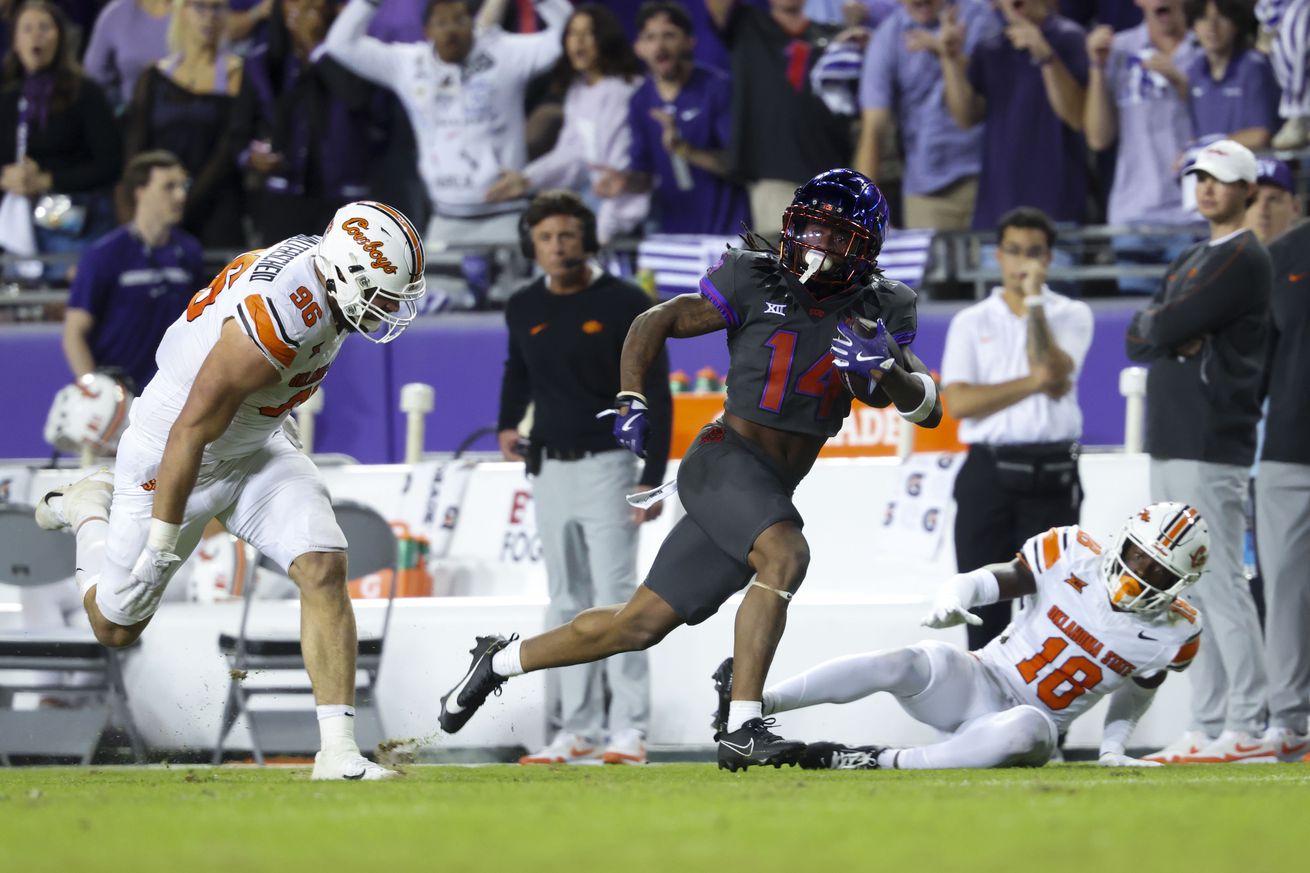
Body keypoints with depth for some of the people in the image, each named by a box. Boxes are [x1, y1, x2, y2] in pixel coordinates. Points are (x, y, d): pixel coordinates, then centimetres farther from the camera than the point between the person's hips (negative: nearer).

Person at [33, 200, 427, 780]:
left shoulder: (319, 267, -10)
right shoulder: (271, 325, -37)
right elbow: (190, 432, -31)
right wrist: (162, 538, -23)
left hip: (255, 448, 7)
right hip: (172, 459, -7)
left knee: (324, 568, -15)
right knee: (116, 628, 10)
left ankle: (338, 751, -14)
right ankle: (91, 511, 40)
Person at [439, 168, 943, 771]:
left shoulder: (879, 312, 4)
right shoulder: (756, 282, -6)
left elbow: (927, 409, -2)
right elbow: (656, 323, 5)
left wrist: (884, 369, -22)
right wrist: (630, 402, -8)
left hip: (772, 493, 5)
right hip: (726, 462, -5)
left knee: (641, 624, 7)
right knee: (785, 555, -34)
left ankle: (501, 660, 27)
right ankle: (742, 729, -32)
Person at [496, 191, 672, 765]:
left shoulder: (625, 304, -8)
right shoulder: (524, 309, 7)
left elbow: (655, 394, -9)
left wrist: (653, 478, -15)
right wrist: (508, 424, 10)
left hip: (607, 465, -5)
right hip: (549, 469, 5)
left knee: (614, 597, -11)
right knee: (568, 604, 7)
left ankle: (630, 729, -11)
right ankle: (579, 729, 11)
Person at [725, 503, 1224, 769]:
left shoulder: (1173, 635, -3)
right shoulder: (1073, 556, -9)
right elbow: (995, 580, -7)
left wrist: (1113, 748, 6)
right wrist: (951, 599, -28)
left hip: (1032, 722, 0)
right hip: (978, 683, 0)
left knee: (1026, 732, -39)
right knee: (904, 665, -31)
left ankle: (880, 763, -33)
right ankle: (752, 703, -29)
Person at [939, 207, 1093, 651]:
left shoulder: (1072, 314, 7)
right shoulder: (971, 322, 9)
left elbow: (1054, 372, -11)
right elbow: (958, 402, -3)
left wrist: (1033, 303, -10)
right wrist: (1033, 383, -11)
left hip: (1052, 473, -1)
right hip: (989, 472, 1)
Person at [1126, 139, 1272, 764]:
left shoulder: (1244, 260, -8)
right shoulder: (1189, 261, 22)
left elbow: (1166, 328, -16)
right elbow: (1137, 339, 13)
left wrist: (1159, 326, 5)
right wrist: (1175, 337, -6)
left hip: (1213, 448, -10)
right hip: (1170, 448, 10)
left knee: (1221, 585, -12)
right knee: (1193, 593, 9)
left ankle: (1245, 728, -13)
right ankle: (1206, 729, 11)